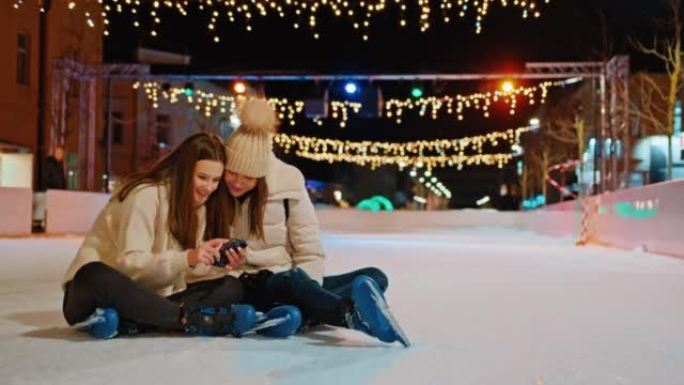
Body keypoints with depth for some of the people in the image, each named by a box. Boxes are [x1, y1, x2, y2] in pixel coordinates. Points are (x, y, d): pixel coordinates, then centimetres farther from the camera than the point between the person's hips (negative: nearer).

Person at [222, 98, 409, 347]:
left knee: (374, 276, -14)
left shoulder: (288, 182, -6)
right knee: (292, 280, -36)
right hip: (245, 289, -3)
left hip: (294, 286, 3)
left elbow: (310, 254, -5)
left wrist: (305, 299, -19)